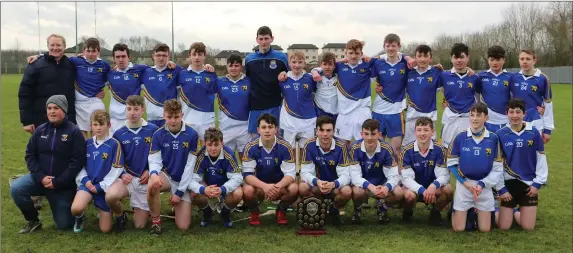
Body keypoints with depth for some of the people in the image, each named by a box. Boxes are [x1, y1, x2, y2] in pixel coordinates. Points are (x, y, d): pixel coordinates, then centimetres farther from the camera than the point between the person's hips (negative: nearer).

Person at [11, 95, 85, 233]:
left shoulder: (74, 132, -10)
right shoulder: (40, 130, 3)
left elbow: (78, 161, -15)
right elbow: (30, 155, 5)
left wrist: (57, 182, -18)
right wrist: (40, 177, -12)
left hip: (64, 185, -3)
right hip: (41, 178, 4)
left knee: (64, 225, -3)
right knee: (16, 188, -25)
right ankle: (33, 220, 0)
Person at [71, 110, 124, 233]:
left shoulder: (114, 144, -8)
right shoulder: (87, 143, 5)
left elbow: (117, 169, -10)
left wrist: (100, 186, -12)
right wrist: (85, 180, -9)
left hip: (104, 187, -2)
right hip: (88, 183, 2)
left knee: (106, 229, 0)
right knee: (76, 208, -31)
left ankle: (102, 211, 34)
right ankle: (80, 217, 7)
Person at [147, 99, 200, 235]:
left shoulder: (192, 135, -13)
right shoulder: (158, 135, -8)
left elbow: (190, 166, -11)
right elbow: (155, 161, -9)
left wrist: (179, 192, -12)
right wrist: (153, 173, -35)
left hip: (183, 181, 0)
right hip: (166, 176, 1)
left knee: (183, 227, -7)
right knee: (152, 185, -38)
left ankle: (177, 207, 30)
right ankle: (155, 221, -11)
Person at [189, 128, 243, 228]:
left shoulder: (229, 155, -26)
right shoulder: (200, 155, -25)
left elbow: (237, 178, -28)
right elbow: (193, 179, -26)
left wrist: (222, 189, -46)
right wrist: (203, 190, -48)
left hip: (225, 187, -1)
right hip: (207, 186, 1)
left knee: (238, 194, -32)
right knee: (194, 194, -30)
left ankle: (225, 213, 4)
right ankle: (207, 213, 7)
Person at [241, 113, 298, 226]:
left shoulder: (285, 147, -17)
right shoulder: (251, 147, -17)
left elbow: (290, 173, -18)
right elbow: (247, 174, -20)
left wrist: (278, 186, -39)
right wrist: (264, 186, -39)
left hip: (279, 185, 1)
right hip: (259, 185, 0)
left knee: (294, 189, -30)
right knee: (247, 190, -33)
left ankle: (281, 210, 4)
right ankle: (254, 212, 3)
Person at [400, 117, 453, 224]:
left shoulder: (439, 149, -12)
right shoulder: (407, 151, -16)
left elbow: (444, 175, -15)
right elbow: (406, 178, -20)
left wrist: (434, 185, -38)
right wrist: (422, 190, -36)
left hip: (432, 188, 2)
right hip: (414, 188, -2)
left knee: (448, 190, -28)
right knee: (410, 195, -35)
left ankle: (435, 212, 3)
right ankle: (407, 212, 2)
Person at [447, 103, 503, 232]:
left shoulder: (493, 139, -6)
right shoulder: (460, 137, -7)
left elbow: (498, 168, -2)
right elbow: (451, 163, -1)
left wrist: (482, 184, -11)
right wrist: (466, 183, -9)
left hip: (485, 187, 1)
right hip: (463, 185, -1)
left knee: (485, 229, 5)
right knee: (459, 228, 2)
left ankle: (478, 211, 34)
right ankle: (454, 211, 32)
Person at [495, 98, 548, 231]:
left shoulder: (534, 133, -5)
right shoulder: (500, 134, -7)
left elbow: (541, 159, 1)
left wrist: (538, 183, -2)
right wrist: (501, 188, -7)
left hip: (529, 183, 1)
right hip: (508, 183, 0)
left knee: (528, 227, 1)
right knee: (504, 227, 0)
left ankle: (521, 210, 31)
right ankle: (511, 211, 31)